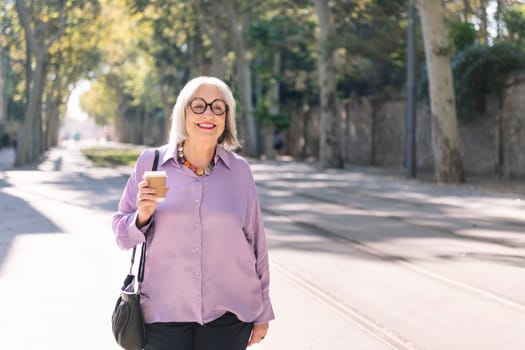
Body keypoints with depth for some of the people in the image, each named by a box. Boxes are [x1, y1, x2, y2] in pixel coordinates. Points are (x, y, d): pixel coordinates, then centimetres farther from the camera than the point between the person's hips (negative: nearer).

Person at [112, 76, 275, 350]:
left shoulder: (239, 170, 0)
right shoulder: (150, 162, -1)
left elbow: (256, 241, 5)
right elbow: (122, 234, 4)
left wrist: (262, 312, 8)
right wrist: (143, 215, -17)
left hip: (228, 315, 0)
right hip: (164, 314, 0)